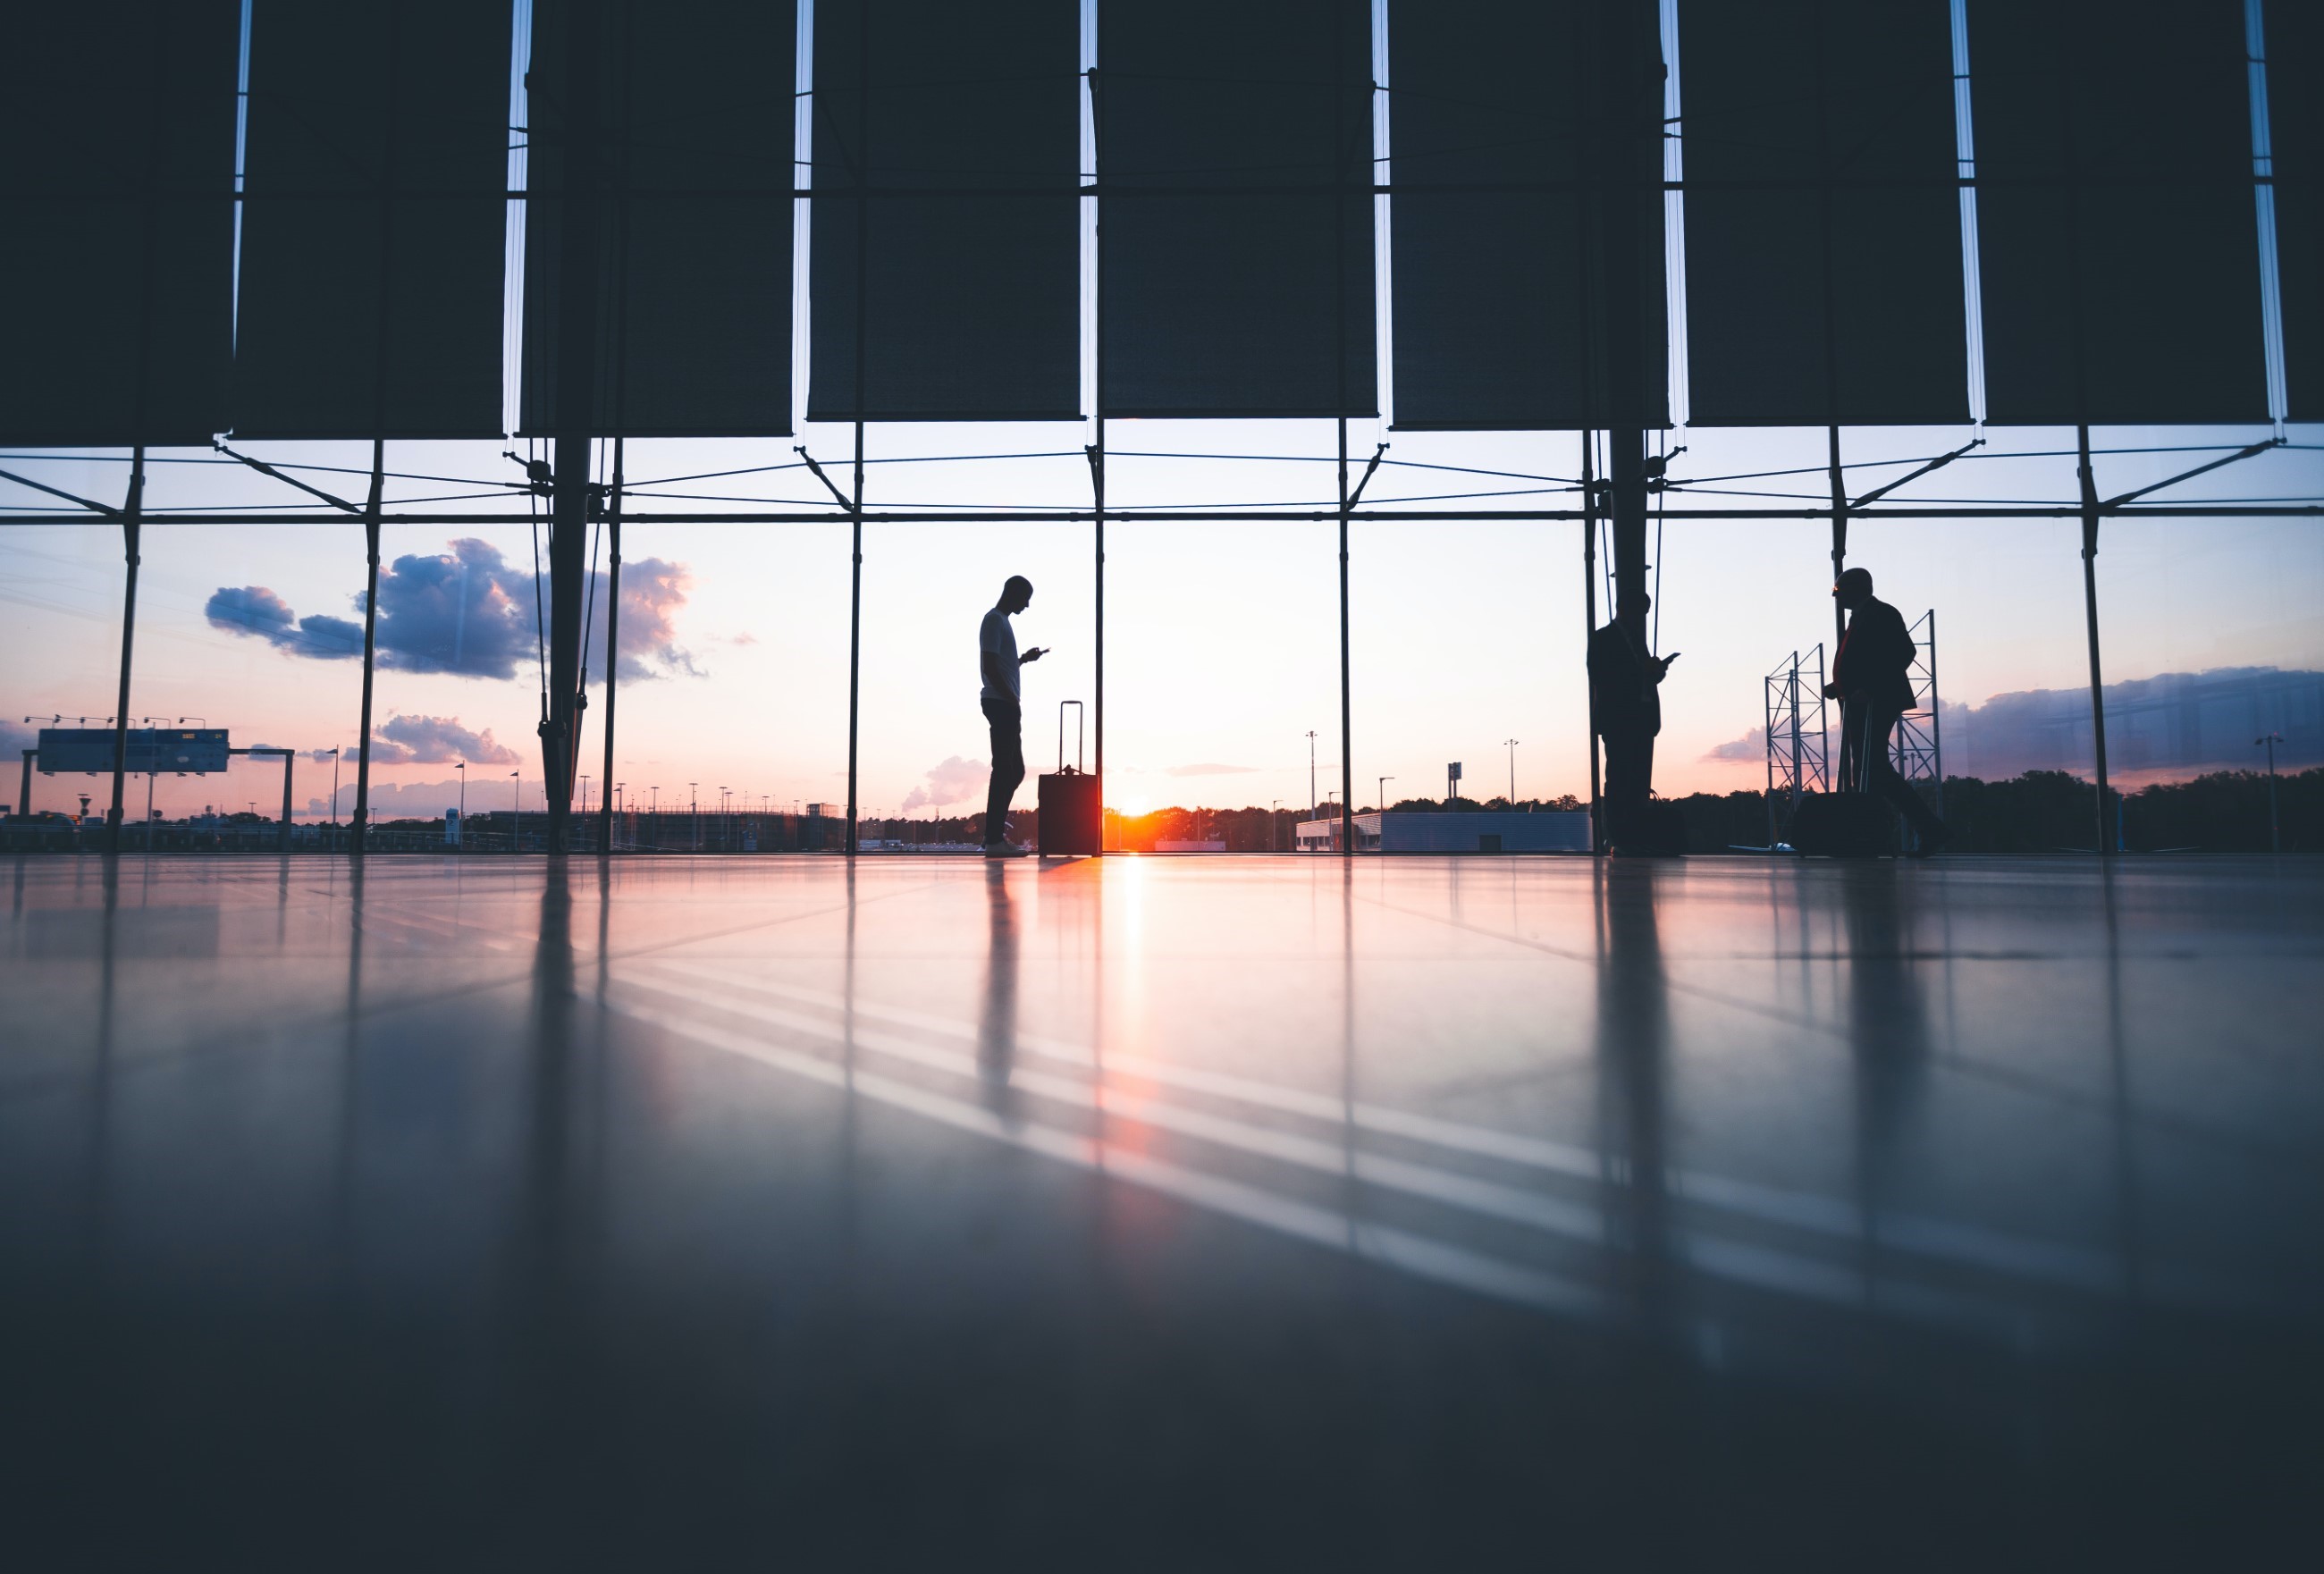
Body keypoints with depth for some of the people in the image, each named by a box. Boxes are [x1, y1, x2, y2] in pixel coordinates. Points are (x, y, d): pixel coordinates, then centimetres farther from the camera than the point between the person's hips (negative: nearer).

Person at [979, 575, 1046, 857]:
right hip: (1001, 704, -10)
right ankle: (994, 839, -9)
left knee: (1014, 769, 12)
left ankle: (996, 823, 19)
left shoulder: (1002, 621, 22)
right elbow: (989, 666, -18)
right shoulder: (994, 621, -9)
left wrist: (1025, 658, 23)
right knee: (1005, 769, -10)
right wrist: (1012, 699, -18)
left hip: (1007, 705, 10)